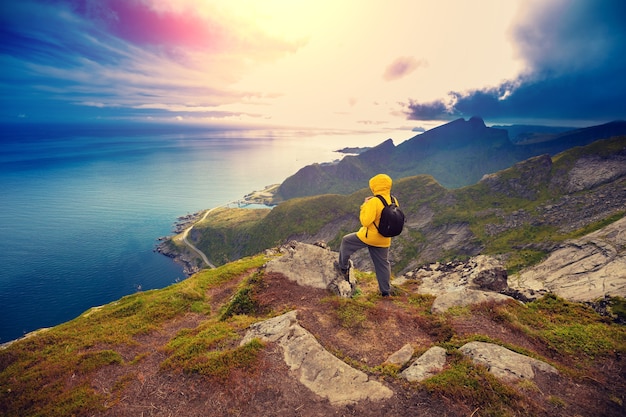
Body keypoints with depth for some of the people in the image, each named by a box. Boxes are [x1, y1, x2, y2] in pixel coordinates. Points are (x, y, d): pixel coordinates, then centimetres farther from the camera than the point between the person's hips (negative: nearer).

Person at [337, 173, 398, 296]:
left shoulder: (374, 202, -23)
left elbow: (365, 221, -25)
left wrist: (364, 205, -14)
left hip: (369, 236, -6)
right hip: (384, 240, 6)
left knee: (346, 241, 16)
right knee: (383, 263, 18)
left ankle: (343, 268, 28)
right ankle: (385, 291, 26)